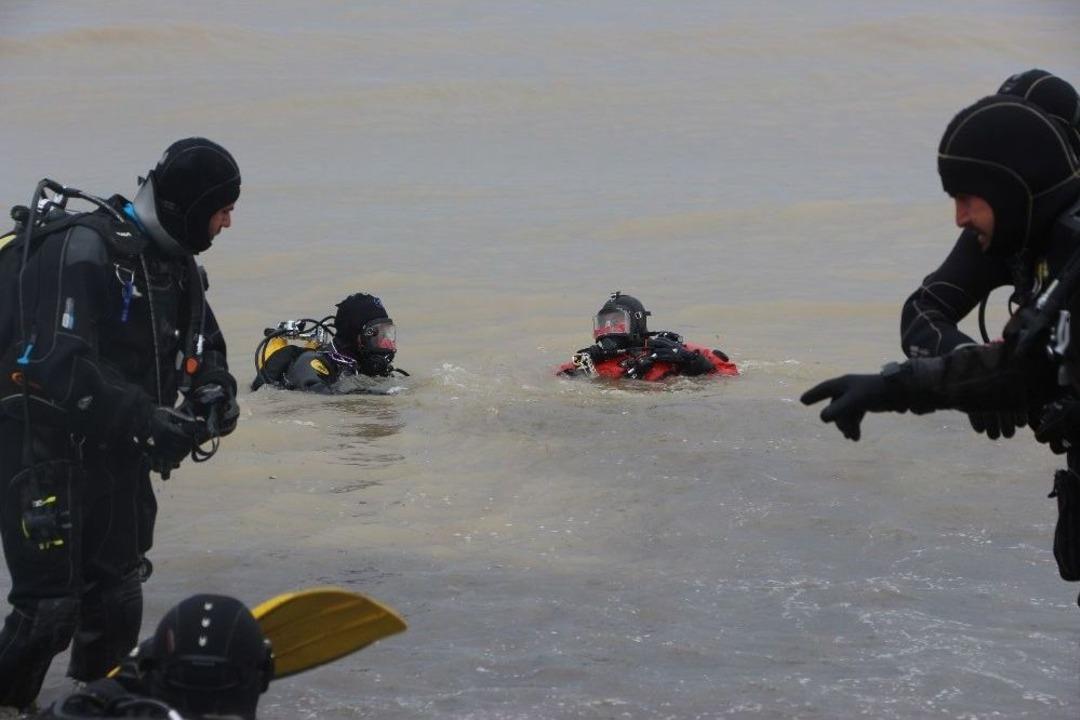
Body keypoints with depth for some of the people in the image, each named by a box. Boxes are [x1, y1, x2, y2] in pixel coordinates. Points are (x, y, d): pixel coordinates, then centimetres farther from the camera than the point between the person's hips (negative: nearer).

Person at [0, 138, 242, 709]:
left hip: (118, 456, 8)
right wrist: (145, 417, -35)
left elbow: (204, 346, 19)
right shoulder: (85, 247, -22)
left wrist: (213, 390, -3)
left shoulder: (176, 262, 7)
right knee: (49, 609, -11)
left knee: (117, 603, 13)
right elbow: (59, 361, -31)